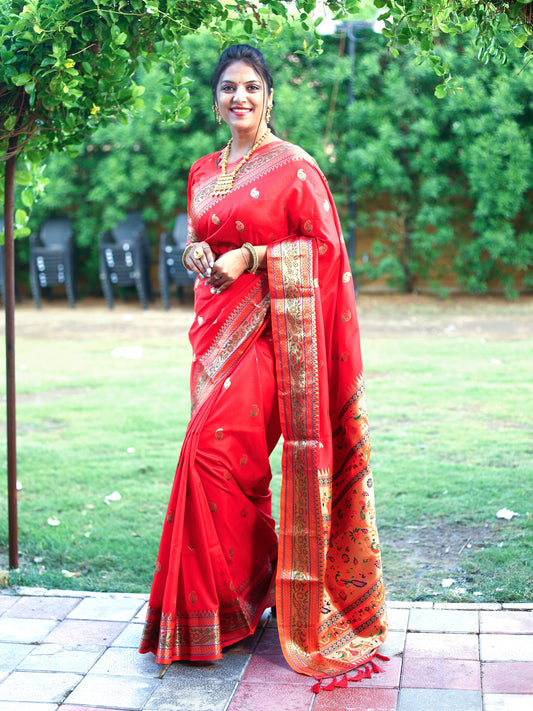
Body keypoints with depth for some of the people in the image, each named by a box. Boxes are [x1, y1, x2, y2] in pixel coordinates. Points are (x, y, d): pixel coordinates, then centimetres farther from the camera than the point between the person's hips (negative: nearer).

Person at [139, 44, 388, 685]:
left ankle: (218, 609, 1)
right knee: (233, 461, 7)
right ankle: (250, 586, 22)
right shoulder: (203, 173, 15)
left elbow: (324, 245, -6)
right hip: (216, 325, 6)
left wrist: (250, 257, -15)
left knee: (213, 451, -14)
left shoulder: (293, 165, -4)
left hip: (269, 330, -6)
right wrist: (195, 252, 1)